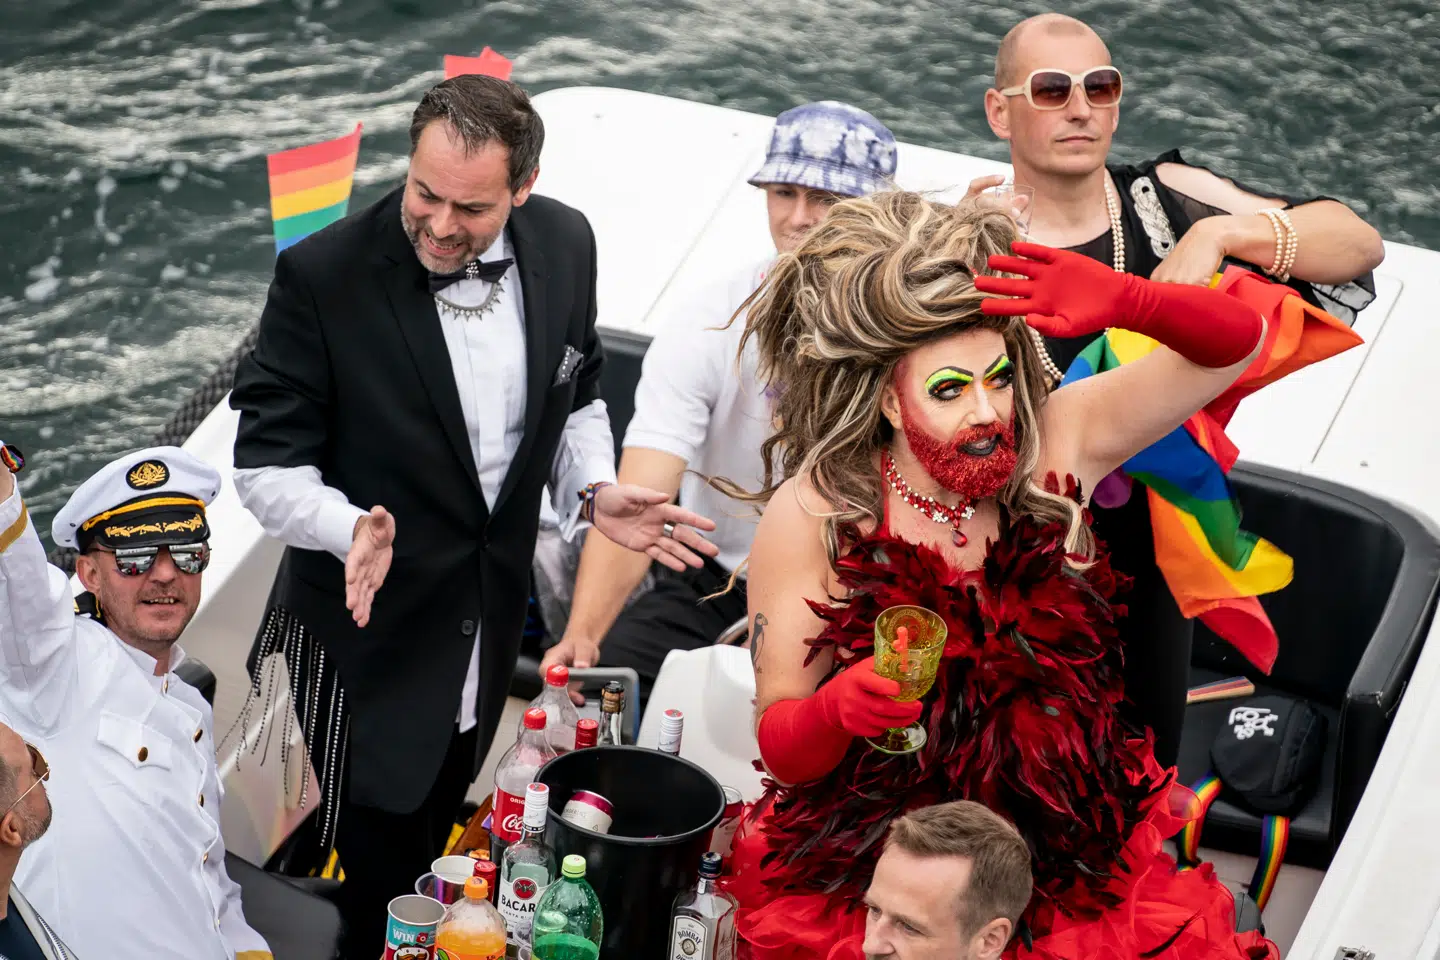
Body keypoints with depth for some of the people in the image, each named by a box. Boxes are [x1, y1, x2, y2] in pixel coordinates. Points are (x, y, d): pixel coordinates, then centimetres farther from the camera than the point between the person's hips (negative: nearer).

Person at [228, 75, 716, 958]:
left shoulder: (565, 244, -6)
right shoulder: (324, 275, -21)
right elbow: (268, 464, -15)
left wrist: (595, 491, -8)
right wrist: (352, 528, -33)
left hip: (490, 632, 5)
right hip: (369, 633, -4)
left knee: (433, 845, 21)